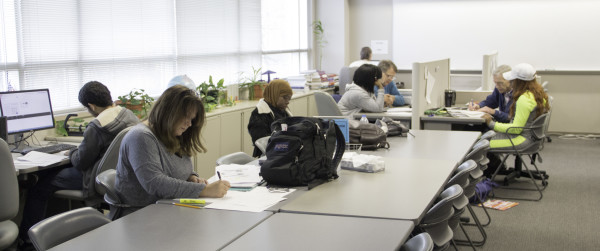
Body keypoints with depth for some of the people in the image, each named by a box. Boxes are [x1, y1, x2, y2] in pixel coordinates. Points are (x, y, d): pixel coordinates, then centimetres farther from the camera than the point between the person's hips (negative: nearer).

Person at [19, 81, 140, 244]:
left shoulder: (96, 127, -22)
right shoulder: (130, 115, 1)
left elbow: (81, 162, -15)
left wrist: (72, 153, 8)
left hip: (100, 180, -9)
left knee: (40, 186, 3)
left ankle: (26, 237, 12)